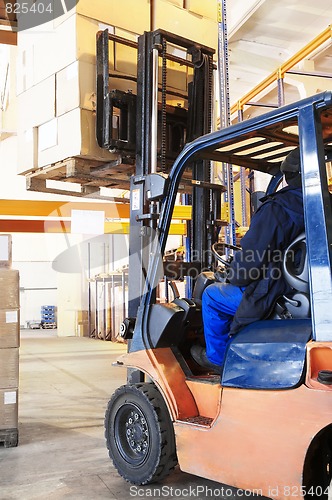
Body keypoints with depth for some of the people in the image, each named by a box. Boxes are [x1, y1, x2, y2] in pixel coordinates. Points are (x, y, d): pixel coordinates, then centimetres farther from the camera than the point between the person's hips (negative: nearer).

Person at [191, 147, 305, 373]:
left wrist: (233, 278, 2)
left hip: (273, 299, -8)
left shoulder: (276, 209, -22)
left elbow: (250, 261, -21)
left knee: (211, 295, 14)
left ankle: (217, 358, 26)